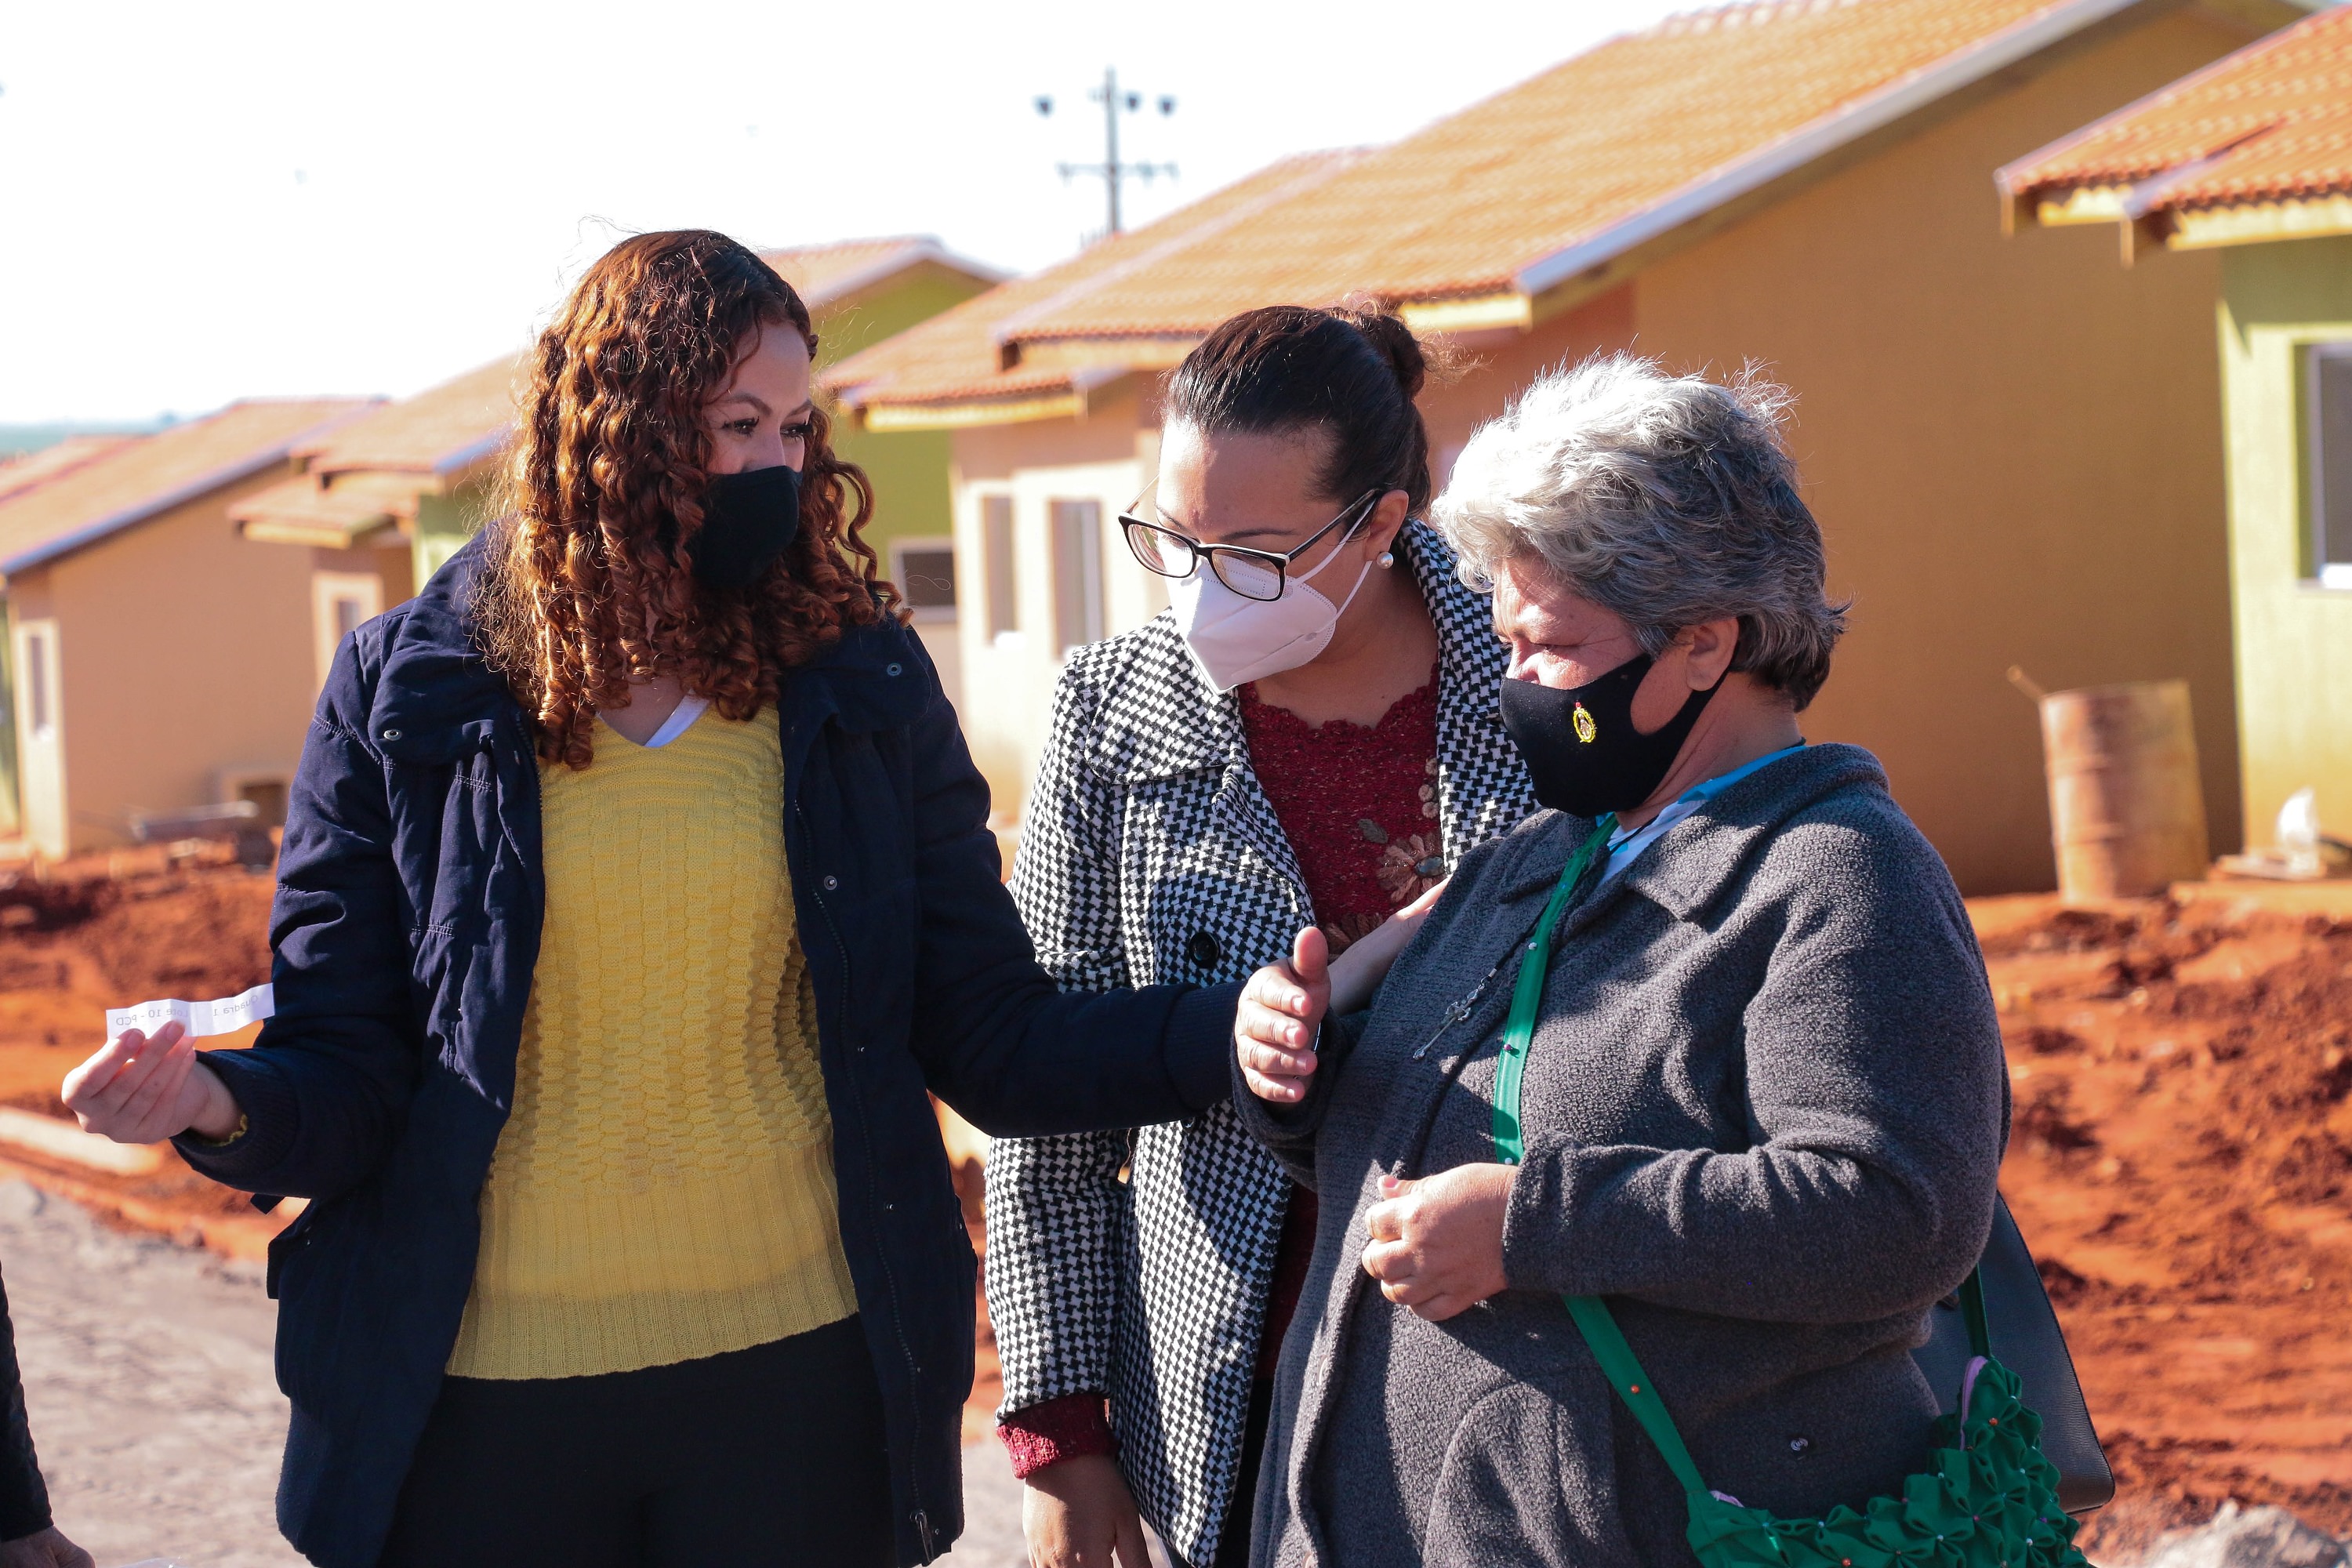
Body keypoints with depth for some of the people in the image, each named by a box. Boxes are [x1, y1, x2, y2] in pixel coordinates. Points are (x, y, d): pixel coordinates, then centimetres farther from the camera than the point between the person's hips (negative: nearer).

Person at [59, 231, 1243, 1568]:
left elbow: (996, 1043, 1)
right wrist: (224, 1104, -23)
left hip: (798, 1378, 1)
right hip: (482, 1400, 0)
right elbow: (344, 1077, -1)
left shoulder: (861, 686, 2)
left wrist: (1230, 1031, -15)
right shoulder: (408, 693, -1)